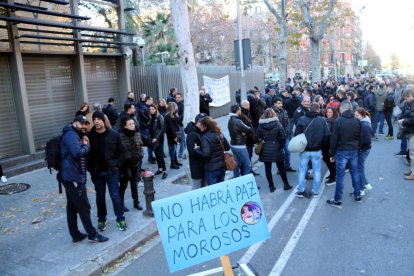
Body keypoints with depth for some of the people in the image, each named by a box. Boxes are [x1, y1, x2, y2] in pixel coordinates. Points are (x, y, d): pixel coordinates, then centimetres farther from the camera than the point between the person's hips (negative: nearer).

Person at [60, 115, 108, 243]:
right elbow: (78, 152, -29)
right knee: (84, 207, -2)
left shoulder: (76, 135, 20)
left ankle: (75, 235, 22)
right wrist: (86, 146, -10)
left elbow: (85, 154, 21)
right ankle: (92, 235, 8)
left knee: (72, 207, 13)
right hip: (74, 177, -10)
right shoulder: (71, 135, -13)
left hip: (71, 176, 10)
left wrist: (85, 145, 4)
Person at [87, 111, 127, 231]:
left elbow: (121, 151, 1)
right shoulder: (89, 136, -5)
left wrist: (117, 165, -8)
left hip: (112, 171, -1)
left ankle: (120, 219, 16)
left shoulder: (114, 135, -6)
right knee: (100, 196, 13)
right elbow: (86, 154, 2)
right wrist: (90, 169, -5)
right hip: (97, 172, 2)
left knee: (115, 195, 2)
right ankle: (102, 219, 28)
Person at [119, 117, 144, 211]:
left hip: (135, 162, 5)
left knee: (135, 183, 15)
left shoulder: (137, 134, 2)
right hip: (124, 162, -5)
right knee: (124, 183, 0)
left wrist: (140, 155, 0)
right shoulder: (121, 136, -17)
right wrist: (125, 158, -14)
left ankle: (136, 202, 27)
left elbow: (140, 146, 11)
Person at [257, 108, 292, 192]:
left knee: (267, 168, 8)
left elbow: (257, 137, -5)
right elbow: (283, 137, -11)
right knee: (281, 167, 12)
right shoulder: (277, 124, -7)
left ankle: (271, 186, 13)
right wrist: (281, 146, 0)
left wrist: (261, 145, 7)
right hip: (276, 149, -1)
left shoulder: (260, 126, -2)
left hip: (265, 150, 1)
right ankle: (286, 184, 21)